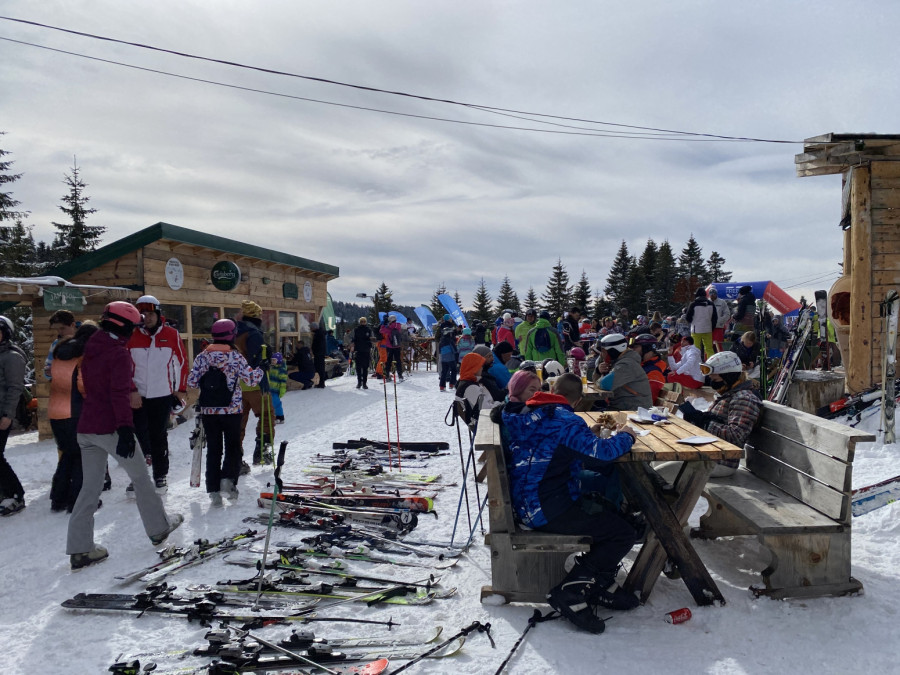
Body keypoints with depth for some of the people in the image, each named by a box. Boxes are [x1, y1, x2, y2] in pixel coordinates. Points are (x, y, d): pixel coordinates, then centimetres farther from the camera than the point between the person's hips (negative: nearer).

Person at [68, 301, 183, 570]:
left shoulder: (90, 351, 12)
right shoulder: (119, 353, -13)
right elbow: (120, 394, -21)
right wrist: (125, 428, -24)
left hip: (86, 427, 8)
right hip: (111, 428, -8)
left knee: (90, 485, 10)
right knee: (140, 476, 8)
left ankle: (80, 548, 9)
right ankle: (158, 529, 20)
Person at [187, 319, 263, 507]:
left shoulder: (202, 357, 0)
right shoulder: (236, 357, -9)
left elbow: (192, 382, 1)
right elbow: (250, 379, -9)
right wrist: (260, 371, 9)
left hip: (208, 412, 3)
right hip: (232, 411, -3)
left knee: (213, 450, 10)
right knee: (233, 447, 12)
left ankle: (214, 491, 7)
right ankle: (228, 479, -7)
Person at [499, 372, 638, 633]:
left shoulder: (526, 414, 10)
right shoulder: (565, 421, -17)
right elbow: (601, 453, -26)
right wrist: (624, 436, -6)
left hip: (527, 502, 10)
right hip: (548, 509, -10)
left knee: (610, 512, 23)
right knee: (624, 533, -4)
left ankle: (601, 584, 23)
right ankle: (571, 591, -7)